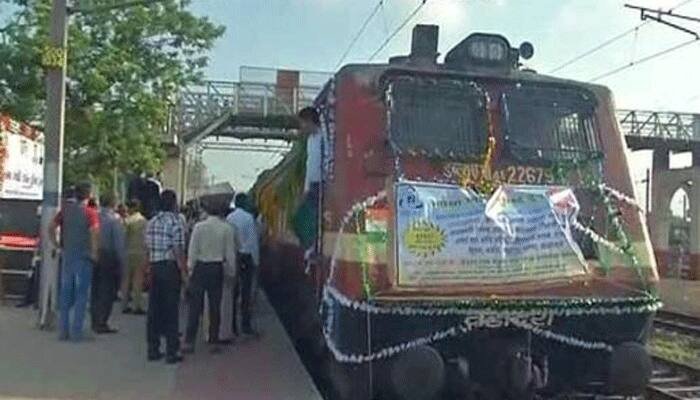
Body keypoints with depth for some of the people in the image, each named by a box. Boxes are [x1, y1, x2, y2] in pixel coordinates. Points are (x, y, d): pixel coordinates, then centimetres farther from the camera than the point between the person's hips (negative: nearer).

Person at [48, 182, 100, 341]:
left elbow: (51, 227, 3)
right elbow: (94, 232, -21)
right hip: (84, 257, -4)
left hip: (67, 255, 5)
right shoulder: (90, 212, -9)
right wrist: (94, 252, -11)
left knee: (65, 293, 11)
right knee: (81, 293, 2)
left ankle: (63, 330, 15)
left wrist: (56, 245, 8)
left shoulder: (66, 210, 6)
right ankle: (76, 331, 2)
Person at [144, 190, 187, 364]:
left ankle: (153, 349, 18)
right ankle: (171, 352, 3)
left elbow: (147, 248, 12)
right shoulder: (176, 222, -10)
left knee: (154, 309, 11)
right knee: (171, 310, -1)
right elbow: (178, 250, -15)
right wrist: (184, 272, -11)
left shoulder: (151, 222, 10)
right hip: (170, 267, -6)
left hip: (154, 267, 6)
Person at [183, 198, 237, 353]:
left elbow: (193, 251, -4)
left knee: (195, 306, 4)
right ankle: (214, 341, 13)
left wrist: (190, 269, 5)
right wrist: (231, 272, 7)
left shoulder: (199, 226, -6)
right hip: (217, 269, 1)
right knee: (215, 306, 9)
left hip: (200, 267, 0)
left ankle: (189, 342, 4)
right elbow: (230, 253, -2)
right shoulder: (227, 228, -5)